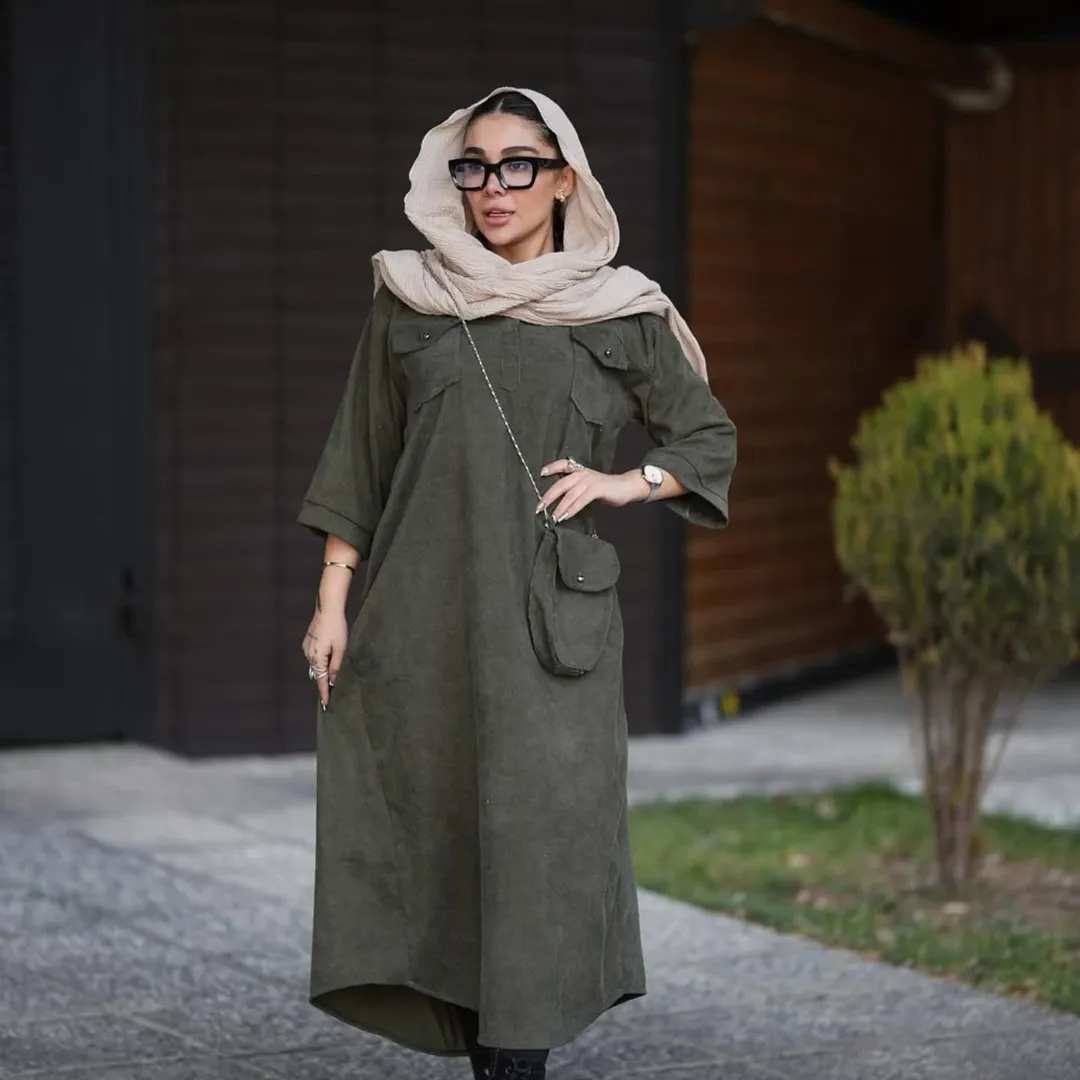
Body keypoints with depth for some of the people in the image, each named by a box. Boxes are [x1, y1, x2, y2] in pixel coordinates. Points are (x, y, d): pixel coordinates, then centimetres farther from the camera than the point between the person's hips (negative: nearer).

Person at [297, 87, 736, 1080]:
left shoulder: (620, 313, 6)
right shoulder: (409, 300, 8)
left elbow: (712, 440, 13)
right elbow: (360, 460, 10)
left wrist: (623, 483, -4)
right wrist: (333, 598, 4)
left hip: (551, 623, -1)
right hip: (420, 622, 1)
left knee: (539, 839, -8)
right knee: (433, 838, 0)